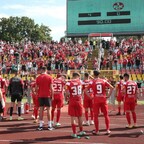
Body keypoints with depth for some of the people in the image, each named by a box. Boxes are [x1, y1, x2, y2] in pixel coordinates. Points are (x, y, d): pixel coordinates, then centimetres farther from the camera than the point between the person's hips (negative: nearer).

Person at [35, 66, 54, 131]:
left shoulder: (38, 77, 2)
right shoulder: (49, 77, -3)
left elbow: (36, 88, 2)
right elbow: (51, 88, -7)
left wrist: (37, 93, 16)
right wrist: (52, 95, 0)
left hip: (40, 96, 2)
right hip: (48, 95, -2)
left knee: (41, 109, 6)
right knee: (48, 109, 2)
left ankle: (40, 125, 8)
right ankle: (49, 125, 4)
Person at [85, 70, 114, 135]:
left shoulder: (92, 82, -3)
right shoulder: (104, 81, 2)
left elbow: (86, 90, -8)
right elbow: (112, 88, -2)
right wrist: (108, 95, 2)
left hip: (96, 100, -1)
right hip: (103, 99, 2)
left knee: (96, 115, 8)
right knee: (106, 115, 11)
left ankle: (97, 131, 13)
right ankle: (108, 130, 12)